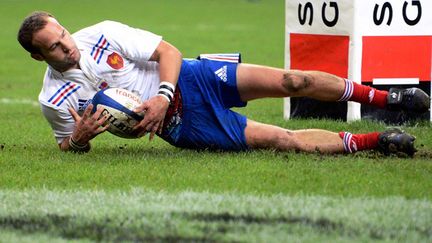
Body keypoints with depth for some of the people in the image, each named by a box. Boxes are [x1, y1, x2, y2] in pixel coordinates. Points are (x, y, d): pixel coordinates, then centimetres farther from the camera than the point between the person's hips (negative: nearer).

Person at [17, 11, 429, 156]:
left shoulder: (102, 34, -8)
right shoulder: (54, 100, -10)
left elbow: (168, 51, -6)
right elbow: (67, 146, 5)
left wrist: (163, 95, -24)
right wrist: (78, 139, -20)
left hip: (186, 79, 1)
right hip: (181, 128, -1)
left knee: (287, 81, -9)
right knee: (282, 140, -11)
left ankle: (385, 97, 7)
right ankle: (374, 141, -3)